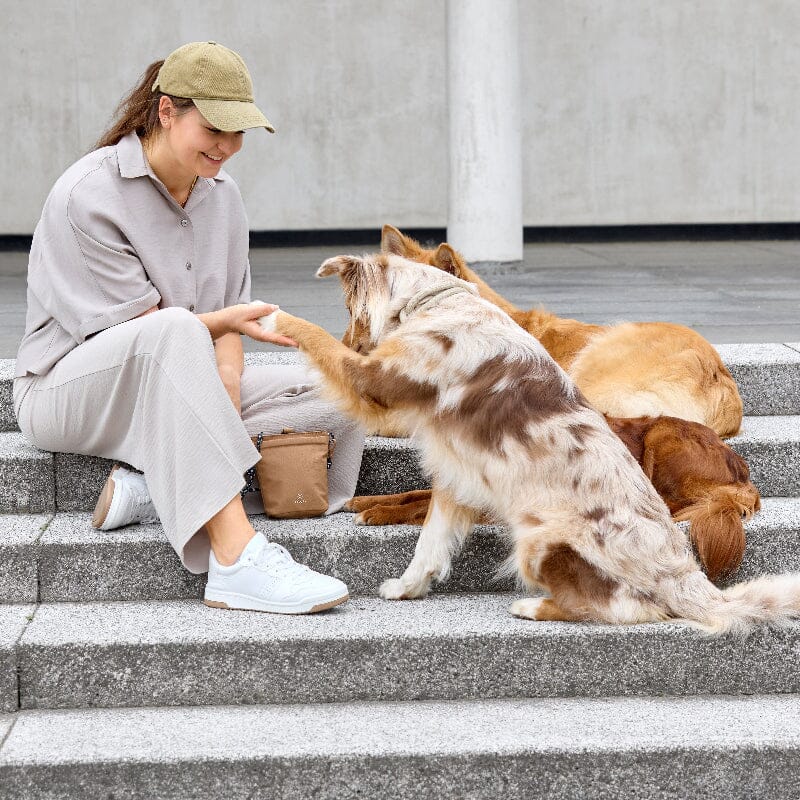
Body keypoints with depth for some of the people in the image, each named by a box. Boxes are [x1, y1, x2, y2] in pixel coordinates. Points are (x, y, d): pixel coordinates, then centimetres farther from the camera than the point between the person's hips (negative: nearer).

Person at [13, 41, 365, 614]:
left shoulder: (222, 195, 6)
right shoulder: (89, 196, -17)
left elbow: (226, 319, 3)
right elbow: (149, 329, -19)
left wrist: (226, 412, -15)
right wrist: (229, 321, -34)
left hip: (178, 390, 7)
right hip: (70, 389, -7)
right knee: (175, 330, -40)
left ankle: (158, 485, -19)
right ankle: (236, 560, -47)